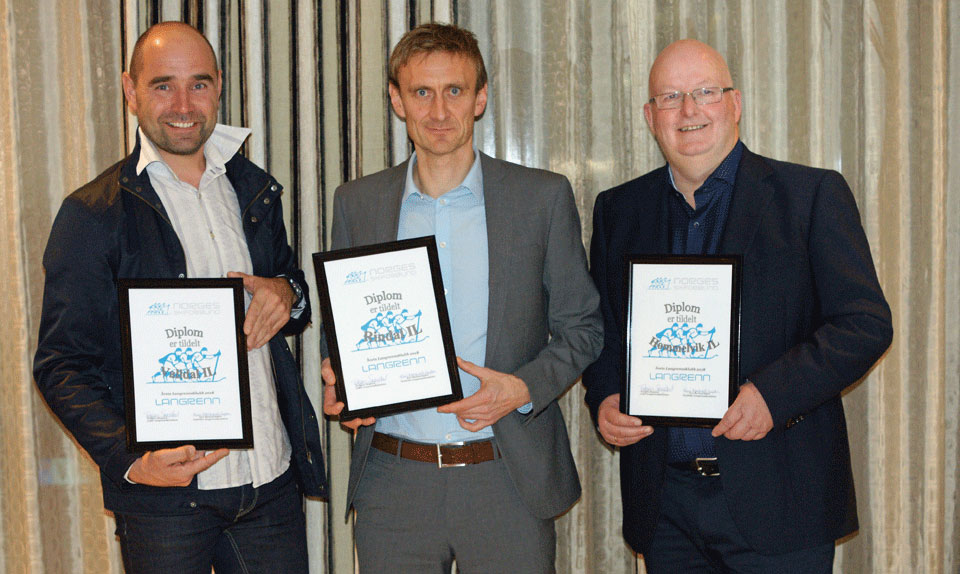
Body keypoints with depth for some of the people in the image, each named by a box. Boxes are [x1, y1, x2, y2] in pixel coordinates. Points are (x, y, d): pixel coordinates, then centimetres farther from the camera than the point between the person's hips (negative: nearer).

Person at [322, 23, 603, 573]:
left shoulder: (544, 197, 1)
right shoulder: (356, 203, 6)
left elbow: (582, 326, 5)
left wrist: (524, 388, -12)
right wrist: (337, 382, -6)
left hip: (511, 484, -1)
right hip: (393, 481, 2)